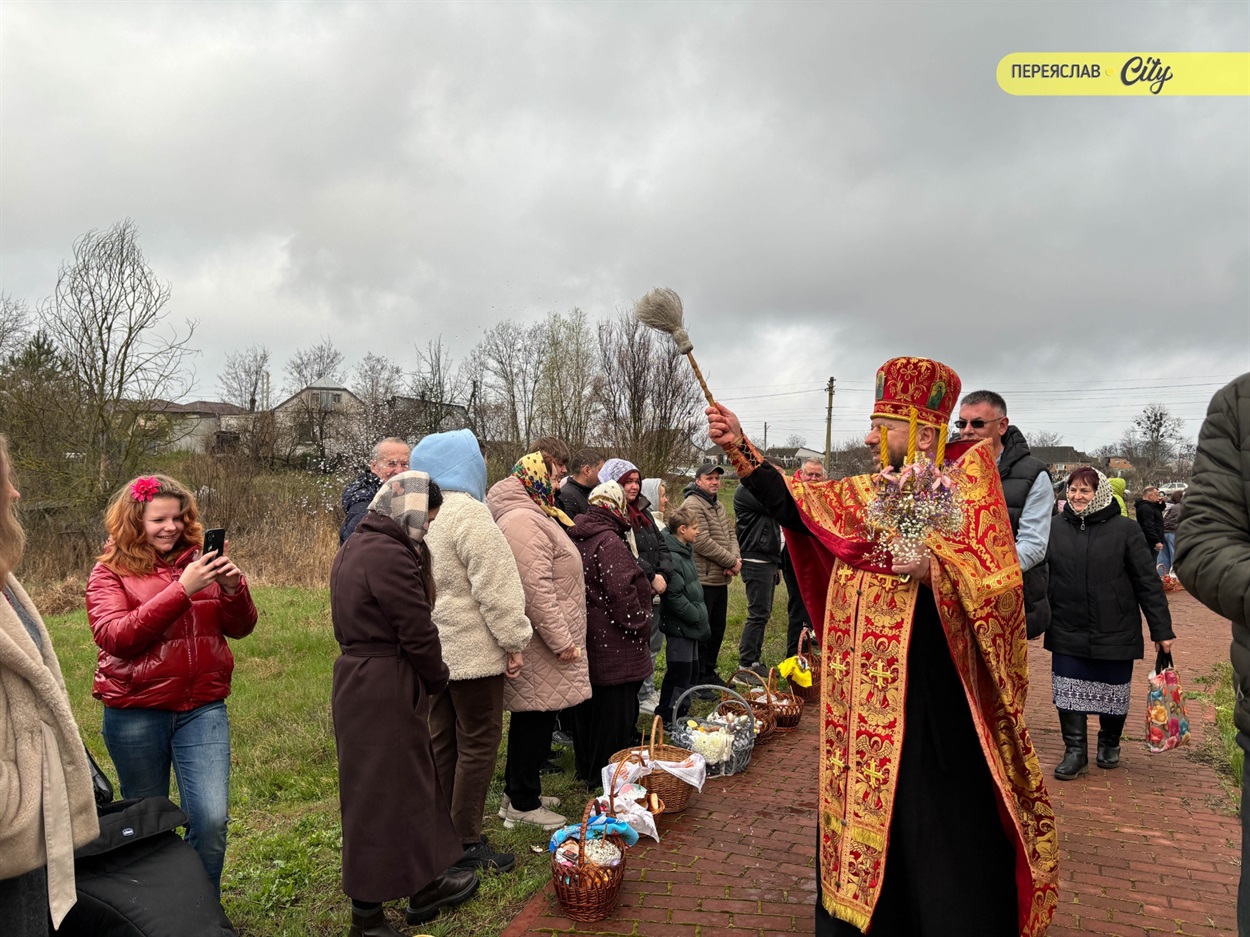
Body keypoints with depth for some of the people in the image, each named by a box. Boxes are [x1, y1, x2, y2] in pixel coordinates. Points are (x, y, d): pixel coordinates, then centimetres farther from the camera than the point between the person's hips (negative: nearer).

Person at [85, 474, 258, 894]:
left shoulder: (199, 562, 3)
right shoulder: (110, 572, -2)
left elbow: (240, 628, 2)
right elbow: (114, 636, -18)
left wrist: (233, 588, -18)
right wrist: (181, 590, -26)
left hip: (202, 708, 1)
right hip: (136, 713, -1)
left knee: (212, 819, -7)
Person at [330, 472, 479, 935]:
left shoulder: (355, 547, 11)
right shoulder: (389, 555, -21)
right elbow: (418, 632, -19)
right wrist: (437, 678, -1)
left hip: (357, 680, 10)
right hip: (385, 692, -10)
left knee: (411, 782, 20)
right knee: (382, 795, 4)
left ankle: (424, 885, 34)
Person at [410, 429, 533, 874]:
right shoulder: (469, 513, -18)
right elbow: (495, 587, -20)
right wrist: (514, 641, -12)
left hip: (433, 649, 9)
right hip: (472, 649, -9)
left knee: (442, 742, 16)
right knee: (478, 744, 2)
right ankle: (466, 843, 10)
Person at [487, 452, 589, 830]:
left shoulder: (526, 516, 18)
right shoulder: (524, 521, -19)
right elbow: (535, 589, -24)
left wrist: (562, 636, 25)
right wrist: (561, 640, -20)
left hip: (539, 644, 11)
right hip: (540, 645, -11)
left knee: (532, 720, 18)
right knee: (535, 719, 0)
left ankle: (519, 792, 30)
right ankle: (523, 803, 12)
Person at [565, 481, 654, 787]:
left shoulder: (577, 537, 9)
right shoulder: (609, 541, -19)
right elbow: (622, 592, -24)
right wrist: (640, 626, -12)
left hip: (585, 636, 9)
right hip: (612, 645, -9)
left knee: (587, 705, 19)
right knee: (615, 710, 2)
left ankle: (586, 768, 32)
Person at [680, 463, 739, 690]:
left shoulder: (718, 506, 16)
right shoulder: (693, 505, -16)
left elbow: (730, 533, 15)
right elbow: (703, 542, -22)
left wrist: (736, 558, -5)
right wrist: (731, 561, -14)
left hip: (721, 579, 10)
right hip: (703, 580, -10)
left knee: (717, 629, 18)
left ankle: (709, 673, 31)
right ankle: (698, 680, 9)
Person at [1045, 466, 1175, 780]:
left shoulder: (1123, 529, -7)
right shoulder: (1055, 528, -1)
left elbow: (1148, 582, -5)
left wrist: (1162, 630, -6)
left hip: (1115, 633, -1)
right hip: (1067, 633, 1)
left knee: (1112, 692, 12)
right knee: (1068, 693, 1)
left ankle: (1110, 743, 35)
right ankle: (1075, 751, 14)